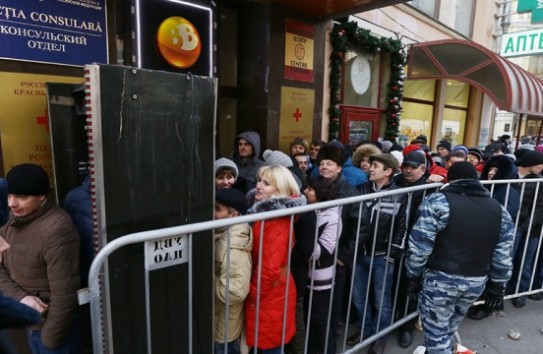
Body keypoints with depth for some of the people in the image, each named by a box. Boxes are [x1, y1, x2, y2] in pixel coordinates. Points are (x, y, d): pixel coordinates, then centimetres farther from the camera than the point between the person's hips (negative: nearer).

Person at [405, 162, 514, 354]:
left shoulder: (437, 202, -13)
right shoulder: (499, 209, 3)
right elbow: (503, 257, 5)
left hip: (440, 280, -6)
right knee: (450, 325, 28)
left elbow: (419, 247, -15)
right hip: (477, 282, 6)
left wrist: (414, 277, -3)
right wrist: (497, 287, 15)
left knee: (436, 332, 11)